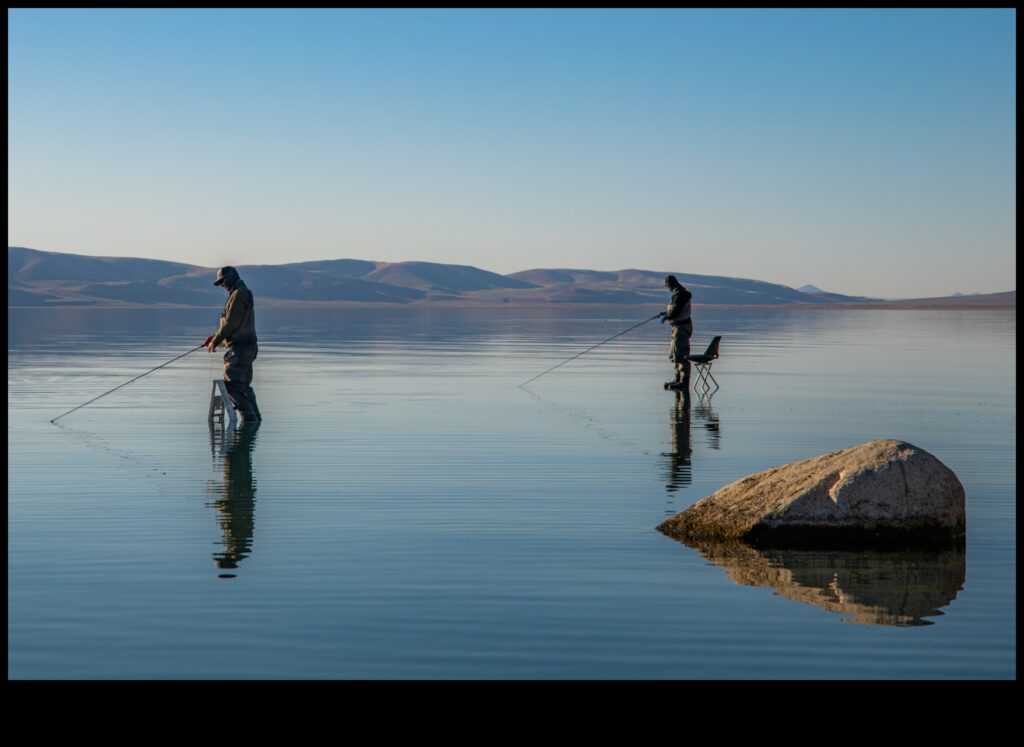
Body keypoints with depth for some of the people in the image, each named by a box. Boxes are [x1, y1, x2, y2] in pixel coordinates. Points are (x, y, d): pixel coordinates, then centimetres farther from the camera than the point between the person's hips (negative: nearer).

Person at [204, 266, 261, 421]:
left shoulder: (239, 294, -12)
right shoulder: (241, 294, 21)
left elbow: (231, 323, -17)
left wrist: (215, 341, -8)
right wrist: (215, 337, 12)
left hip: (239, 348, -10)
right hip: (245, 347, 10)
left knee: (231, 385, -12)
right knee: (243, 386, 14)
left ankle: (249, 417, -14)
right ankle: (255, 418, 17)